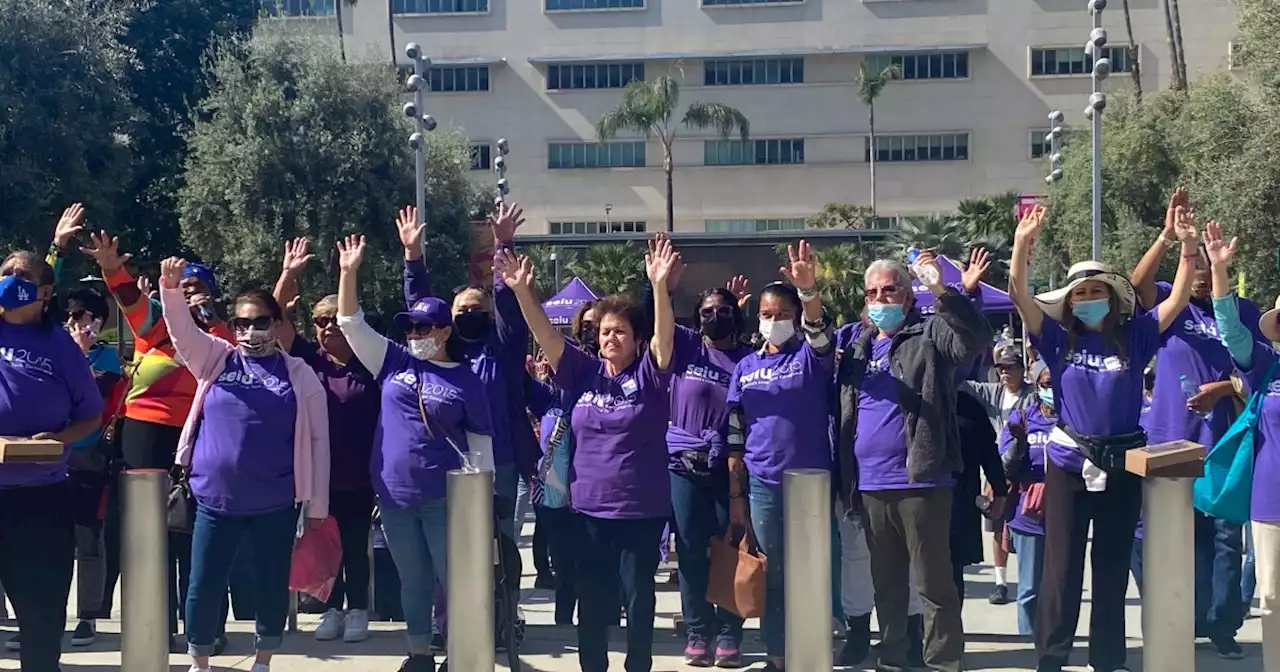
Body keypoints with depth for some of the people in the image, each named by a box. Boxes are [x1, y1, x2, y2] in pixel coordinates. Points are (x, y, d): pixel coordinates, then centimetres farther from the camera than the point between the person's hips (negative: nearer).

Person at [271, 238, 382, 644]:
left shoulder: (369, 364, -1)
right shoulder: (309, 360, 1)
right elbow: (279, 319, -6)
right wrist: (289, 274, -15)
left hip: (358, 475, -2)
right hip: (318, 473, 2)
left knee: (355, 545, 7)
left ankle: (358, 610, 19)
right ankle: (333, 609, 22)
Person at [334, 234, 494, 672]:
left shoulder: (467, 381, -2)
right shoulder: (395, 363, 5)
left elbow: (481, 445, 1)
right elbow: (351, 323, 2)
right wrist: (349, 272, -8)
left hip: (445, 497, -3)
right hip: (395, 496, 3)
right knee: (412, 580, 13)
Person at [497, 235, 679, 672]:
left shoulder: (648, 374, -3)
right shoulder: (584, 373, 4)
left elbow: (665, 334, -19)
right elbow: (545, 333, -2)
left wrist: (659, 286, -34)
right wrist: (522, 291, -16)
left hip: (642, 507, -3)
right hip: (590, 506, 3)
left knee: (637, 595, 6)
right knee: (592, 597, 11)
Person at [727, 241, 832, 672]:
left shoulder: (811, 357, 0)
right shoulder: (746, 367, 8)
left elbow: (818, 331, -24)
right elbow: (735, 432, 9)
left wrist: (808, 292, -43)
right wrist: (735, 491, 6)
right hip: (763, 484, 2)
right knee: (774, 574, 10)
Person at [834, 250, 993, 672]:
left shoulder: (931, 336, 0)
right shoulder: (857, 347, 17)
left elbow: (976, 337, -21)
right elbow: (841, 412, 19)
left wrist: (943, 291, -30)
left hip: (920, 482, -6)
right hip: (870, 486, 6)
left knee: (934, 582, 0)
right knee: (886, 584, 15)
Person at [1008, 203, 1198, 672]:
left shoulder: (1134, 337, 2)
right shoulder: (1059, 339, -1)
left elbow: (1178, 300, -5)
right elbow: (1019, 296, -10)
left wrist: (1188, 246, -17)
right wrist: (1023, 244, -23)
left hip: (1122, 464, 1)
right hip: (1069, 463, -1)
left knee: (1112, 566, 11)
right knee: (1062, 567, 4)